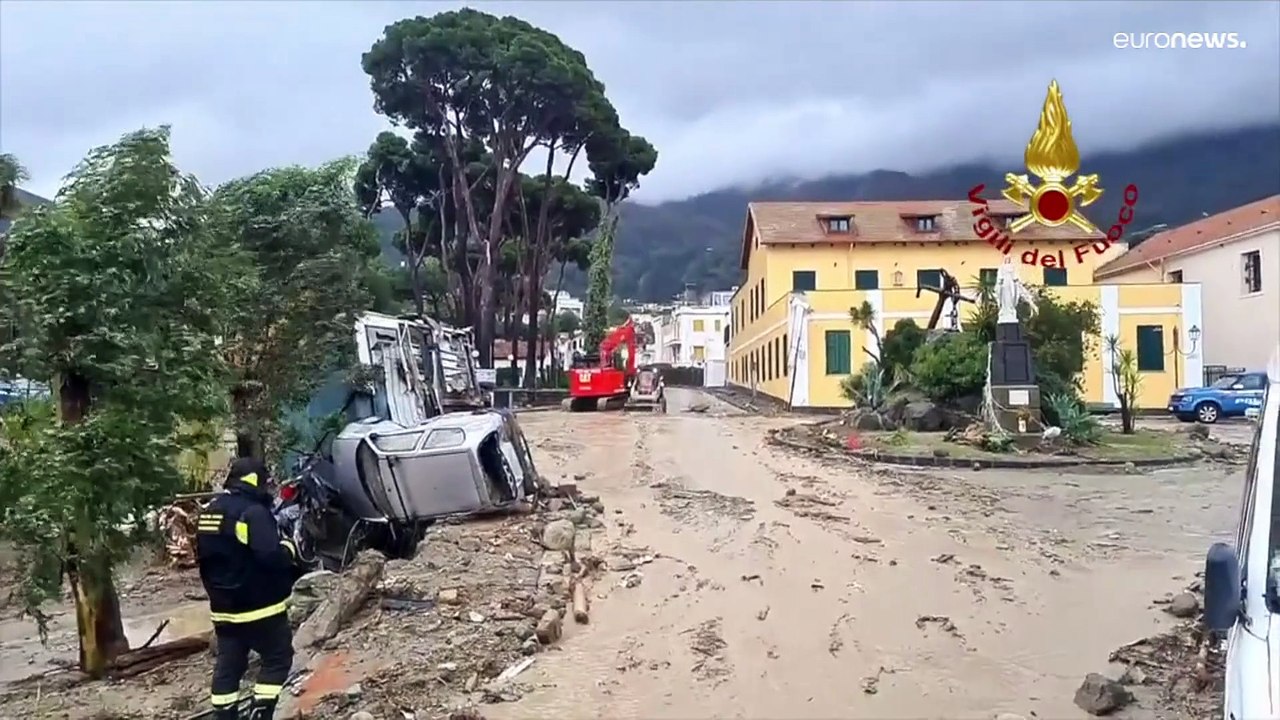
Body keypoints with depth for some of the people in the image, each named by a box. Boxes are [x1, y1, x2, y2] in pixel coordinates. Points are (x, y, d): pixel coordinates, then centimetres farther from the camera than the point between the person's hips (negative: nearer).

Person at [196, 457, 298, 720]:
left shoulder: (208, 513, 10)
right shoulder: (253, 511, -19)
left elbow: (204, 557, 18)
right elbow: (270, 557, -27)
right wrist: (289, 549, -8)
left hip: (224, 607, 8)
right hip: (260, 607, -8)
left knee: (228, 665, 13)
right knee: (277, 660, 4)